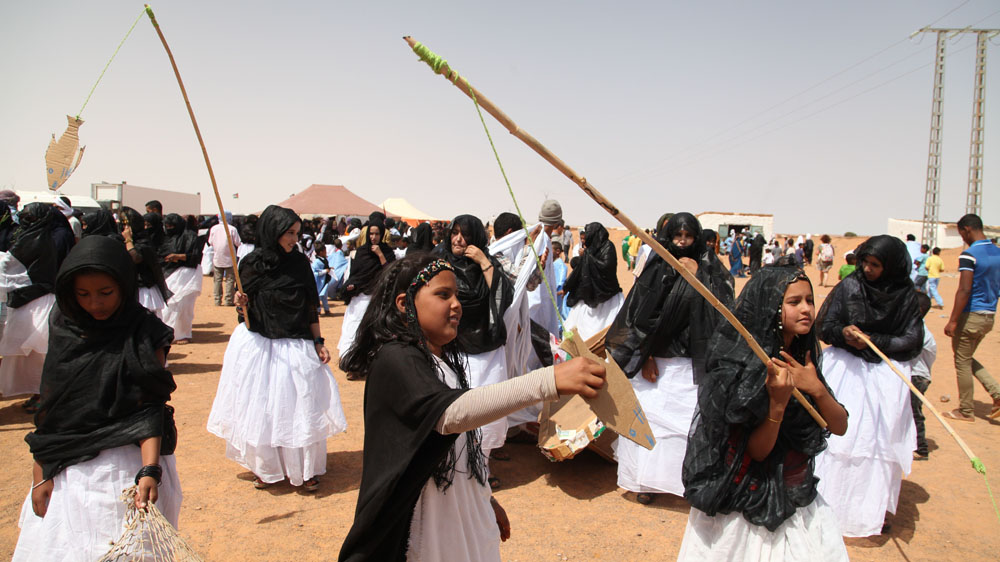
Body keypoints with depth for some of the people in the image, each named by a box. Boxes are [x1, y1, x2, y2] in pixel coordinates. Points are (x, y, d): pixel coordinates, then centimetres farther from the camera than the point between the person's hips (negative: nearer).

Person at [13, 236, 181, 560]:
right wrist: (40, 471, 2)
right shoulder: (64, 329, 3)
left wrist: (150, 470, -27)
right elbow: (49, 404, 6)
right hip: (67, 469, 4)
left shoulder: (144, 335, -9)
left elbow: (150, 409, -14)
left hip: (129, 464, -4)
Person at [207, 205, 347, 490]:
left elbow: (311, 308, 3)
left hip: (295, 346, 0)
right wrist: (243, 303, -18)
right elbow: (247, 305, 4)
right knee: (261, 409, 8)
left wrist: (318, 343, 0)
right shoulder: (252, 264, -4)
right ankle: (266, 468, 27)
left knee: (300, 406, 2)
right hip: (258, 345, 0)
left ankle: (306, 468, 18)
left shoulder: (300, 263, -1)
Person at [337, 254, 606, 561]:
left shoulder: (445, 359, 8)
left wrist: (486, 499, 21)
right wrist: (550, 381, -45)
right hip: (424, 523, -8)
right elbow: (450, 413, -38)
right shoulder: (394, 359, -20)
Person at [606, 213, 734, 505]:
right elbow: (640, 315, 0)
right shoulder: (656, 269, 3)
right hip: (655, 360, 1)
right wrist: (645, 356, -4)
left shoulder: (709, 267, 5)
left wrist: (698, 275, -8)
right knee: (648, 416, 1)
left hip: (690, 364, 0)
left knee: (688, 418, -7)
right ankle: (648, 479, 15)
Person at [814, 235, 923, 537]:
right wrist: (843, 333, -22)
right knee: (836, 432, -3)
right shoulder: (849, 287, -3)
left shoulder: (906, 296, -2)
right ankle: (826, 505, 9)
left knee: (878, 440, 0)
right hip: (844, 370, 0)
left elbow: (912, 342, -2)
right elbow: (824, 327, -2)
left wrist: (873, 342, -14)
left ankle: (872, 510, 17)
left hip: (885, 376, 0)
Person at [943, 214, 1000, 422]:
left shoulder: (969, 255, -17)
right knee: (967, 359, 23)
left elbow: (964, 290, -22)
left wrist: (953, 321, -20)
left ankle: (965, 411, 13)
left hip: (971, 316, -8)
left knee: (962, 362, 5)